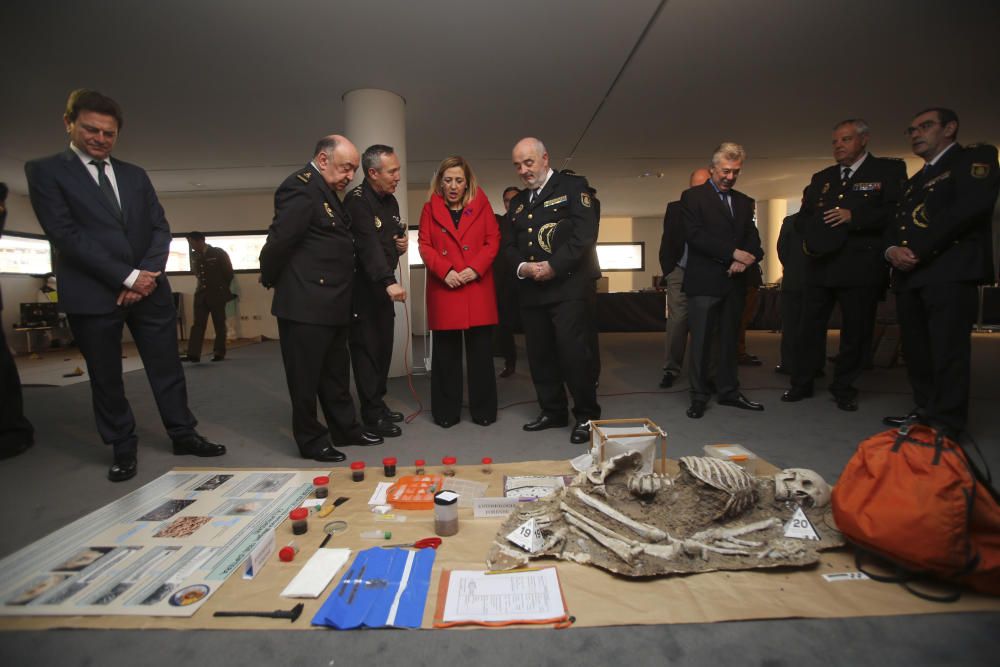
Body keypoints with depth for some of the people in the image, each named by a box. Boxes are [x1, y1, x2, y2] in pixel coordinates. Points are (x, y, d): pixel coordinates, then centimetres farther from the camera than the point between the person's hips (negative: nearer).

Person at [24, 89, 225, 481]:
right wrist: (127, 277, -15)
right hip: (93, 294, -3)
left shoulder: (135, 175, 13)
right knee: (105, 378, 8)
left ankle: (183, 435, 21)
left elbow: (160, 228, 7)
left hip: (150, 288, 3)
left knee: (167, 368, 8)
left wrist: (148, 274, -8)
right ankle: (123, 449, 22)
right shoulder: (45, 171, 0)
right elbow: (67, 236, -10)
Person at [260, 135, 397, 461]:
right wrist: (270, 280, -5)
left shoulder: (327, 191, 16)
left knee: (336, 373, 18)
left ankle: (345, 428, 31)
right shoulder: (301, 186, -14)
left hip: (332, 304, 9)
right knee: (306, 376, 5)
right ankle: (311, 440, 19)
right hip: (305, 304, -9)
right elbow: (278, 241, -19)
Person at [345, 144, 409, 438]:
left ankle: (378, 404, 25)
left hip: (382, 285, 8)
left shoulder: (390, 200, 12)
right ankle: (372, 415, 6)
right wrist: (389, 281, -41)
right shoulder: (357, 201, -15)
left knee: (383, 346, 12)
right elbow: (368, 245, -29)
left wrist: (402, 242, 2)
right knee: (367, 347, -3)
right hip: (362, 287, -8)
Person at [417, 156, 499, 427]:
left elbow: (493, 241, 4)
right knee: (445, 353, 4)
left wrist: (476, 268, -11)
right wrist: (444, 271, -13)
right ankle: (446, 412, 16)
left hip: (478, 288, 0)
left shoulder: (481, 205, 9)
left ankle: (483, 410, 16)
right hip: (443, 288, 0)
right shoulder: (430, 208, 9)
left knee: (481, 352, 4)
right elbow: (424, 246, 3)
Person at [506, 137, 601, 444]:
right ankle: (553, 411, 24)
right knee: (540, 353, 9)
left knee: (574, 351, -8)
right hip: (531, 289, 7)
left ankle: (586, 416, 8)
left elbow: (585, 232, -11)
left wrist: (554, 266, -16)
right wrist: (521, 266, -5)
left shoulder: (573, 186, 1)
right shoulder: (518, 202, 21)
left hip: (570, 285, -6)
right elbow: (509, 245, 16)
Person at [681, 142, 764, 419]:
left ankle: (729, 391, 22)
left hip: (735, 281, 5)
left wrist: (747, 259, -11)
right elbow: (696, 235, -11)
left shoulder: (744, 202, 17)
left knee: (729, 339, 11)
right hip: (704, 281, -5)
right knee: (701, 341, -2)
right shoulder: (693, 197, 1)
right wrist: (733, 253, -16)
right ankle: (699, 396, 8)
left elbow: (753, 239, 11)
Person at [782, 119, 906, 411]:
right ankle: (802, 383, 15)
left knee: (856, 329, 4)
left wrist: (854, 217, -18)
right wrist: (810, 236, -3)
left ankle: (844, 387, 17)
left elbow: (898, 211, -9)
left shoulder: (889, 170, 4)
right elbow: (803, 215, 17)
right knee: (810, 326, 5)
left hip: (861, 266, -3)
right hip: (820, 264, 4)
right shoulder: (821, 178, 17)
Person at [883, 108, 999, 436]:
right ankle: (925, 411, 18)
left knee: (947, 349, -9)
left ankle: (945, 425, -3)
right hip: (909, 274, 7)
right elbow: (895, 225, 20)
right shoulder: (913, 182, 28)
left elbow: (972, 205, -11)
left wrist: (918, 251, -15)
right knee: (915, 349, 8)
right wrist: (892, 250, -4)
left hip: (950, 271, -7)